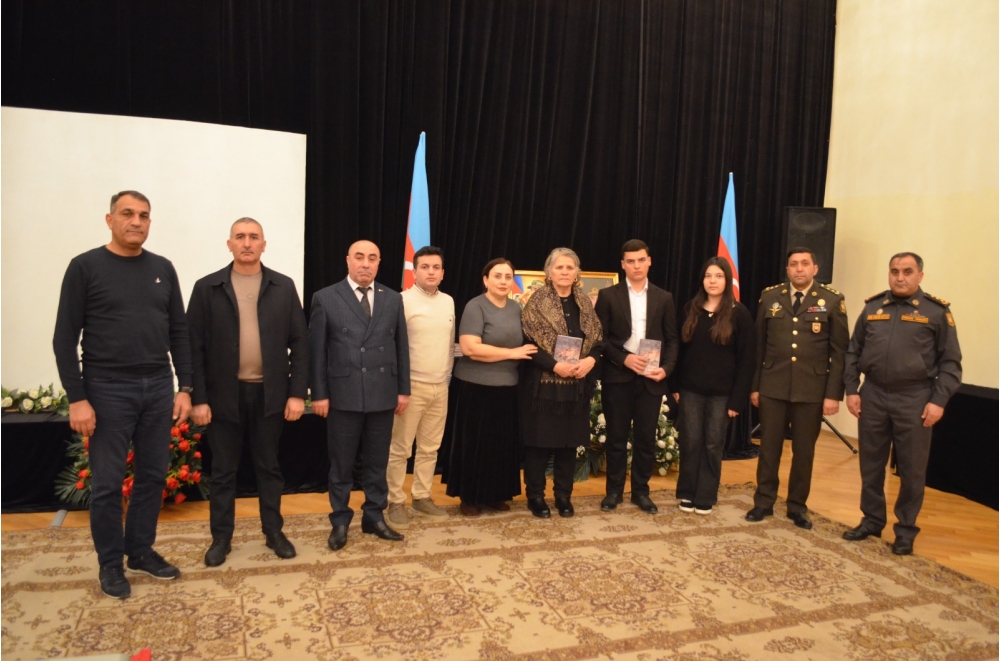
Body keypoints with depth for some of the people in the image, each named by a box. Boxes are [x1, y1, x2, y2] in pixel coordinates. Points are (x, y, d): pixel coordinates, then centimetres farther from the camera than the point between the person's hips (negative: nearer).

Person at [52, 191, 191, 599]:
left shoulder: (163, 269, 7)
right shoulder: (85, 267, -4)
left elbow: (178, 332, 9)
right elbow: (65, 339, -5)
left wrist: (185, 387, 4)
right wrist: (77, 398, -10)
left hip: (158, 388, 4)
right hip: (108, 390, -3)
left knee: (153, 475, 11)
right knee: (107, 482, 5)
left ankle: (141, 551, 28)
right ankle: (111, 563, 21)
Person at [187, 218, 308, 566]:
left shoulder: (283, 287, 2)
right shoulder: (207, 288, 0)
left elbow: (299, 342, 1)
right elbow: (195, 347, -2)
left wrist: (297, 392, -4)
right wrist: (198, 398, -7)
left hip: (270, 393, 1)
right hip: (224, 394, 0)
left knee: (269, 467, 12)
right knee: (223, 471, 10)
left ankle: (274, 532, 26)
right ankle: (221, 537, 24)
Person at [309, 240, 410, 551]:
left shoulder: (393, 299, 7)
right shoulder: (325, 298, -1)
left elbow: (401, 346, 8)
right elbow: (317, 350, -2)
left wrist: (403, 389, 6)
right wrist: (319, 393, -6)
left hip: (383, 395, 3)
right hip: (343, 395, -2)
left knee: (377, 462, 13)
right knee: (341, 464, 9)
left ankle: (374, 517, 28)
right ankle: (340, 522, 24)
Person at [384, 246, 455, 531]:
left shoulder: (448, 302, 10)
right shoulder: (402, 301, -9)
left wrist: (448, 375, 13)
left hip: (441, 387, 6)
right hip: (412, 385, -6)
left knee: (430, 448, 12)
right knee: (400, 449, 2)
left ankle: (421, 498, 23)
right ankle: (396, 503, 12)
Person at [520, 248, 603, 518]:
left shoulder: (584, 303, 9)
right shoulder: (537, 301, -6)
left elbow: (599, 339, 10)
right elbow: (527, 342, -12)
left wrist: (591, 360, -10)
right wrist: (555, 365, -20)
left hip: (577, 385, 4)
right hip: (543, 383, -4)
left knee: (570, 442, 11)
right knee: (540, 441, 3)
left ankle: (563, 495, 25)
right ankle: (535, 496, 18)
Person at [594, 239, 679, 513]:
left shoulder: (664, 298, 8)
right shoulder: (608, 295, 2)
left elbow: (671, 339, 7)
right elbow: (600, 337, -3)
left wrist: (666, 368, -8)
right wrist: (624, 358, -16)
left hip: (651, 378, 2)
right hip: (617, 376, -1)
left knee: (646, 438, 7)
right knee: (616, 437, 6)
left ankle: (641, 491, 21)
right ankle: (614, 491, 19)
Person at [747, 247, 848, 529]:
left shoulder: (832, 300, 0)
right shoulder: (770, 297, 5)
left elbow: (839, 351, -2)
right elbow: (759, 345, 7)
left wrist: (834, 393, -7)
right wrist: (754, 385, 5)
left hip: (812, 389, -1)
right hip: (773, 386, 1)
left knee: (804, 450, 9)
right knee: (769, 447, 8)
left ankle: (797, 507, 24)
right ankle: (764, 502, 22)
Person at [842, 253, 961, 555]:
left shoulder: (937, 311, -2)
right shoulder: (872, 307, 6)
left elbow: (950, 362, -2)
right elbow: (853, 352, 9)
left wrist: (939, 400, -10)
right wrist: (851, 389, 2)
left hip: (914, 399, -3)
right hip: (872, 396, 3)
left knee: (912, 470, 7)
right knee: (870, 465, 12)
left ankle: (906, 530, 22)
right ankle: (871, 521, 27)